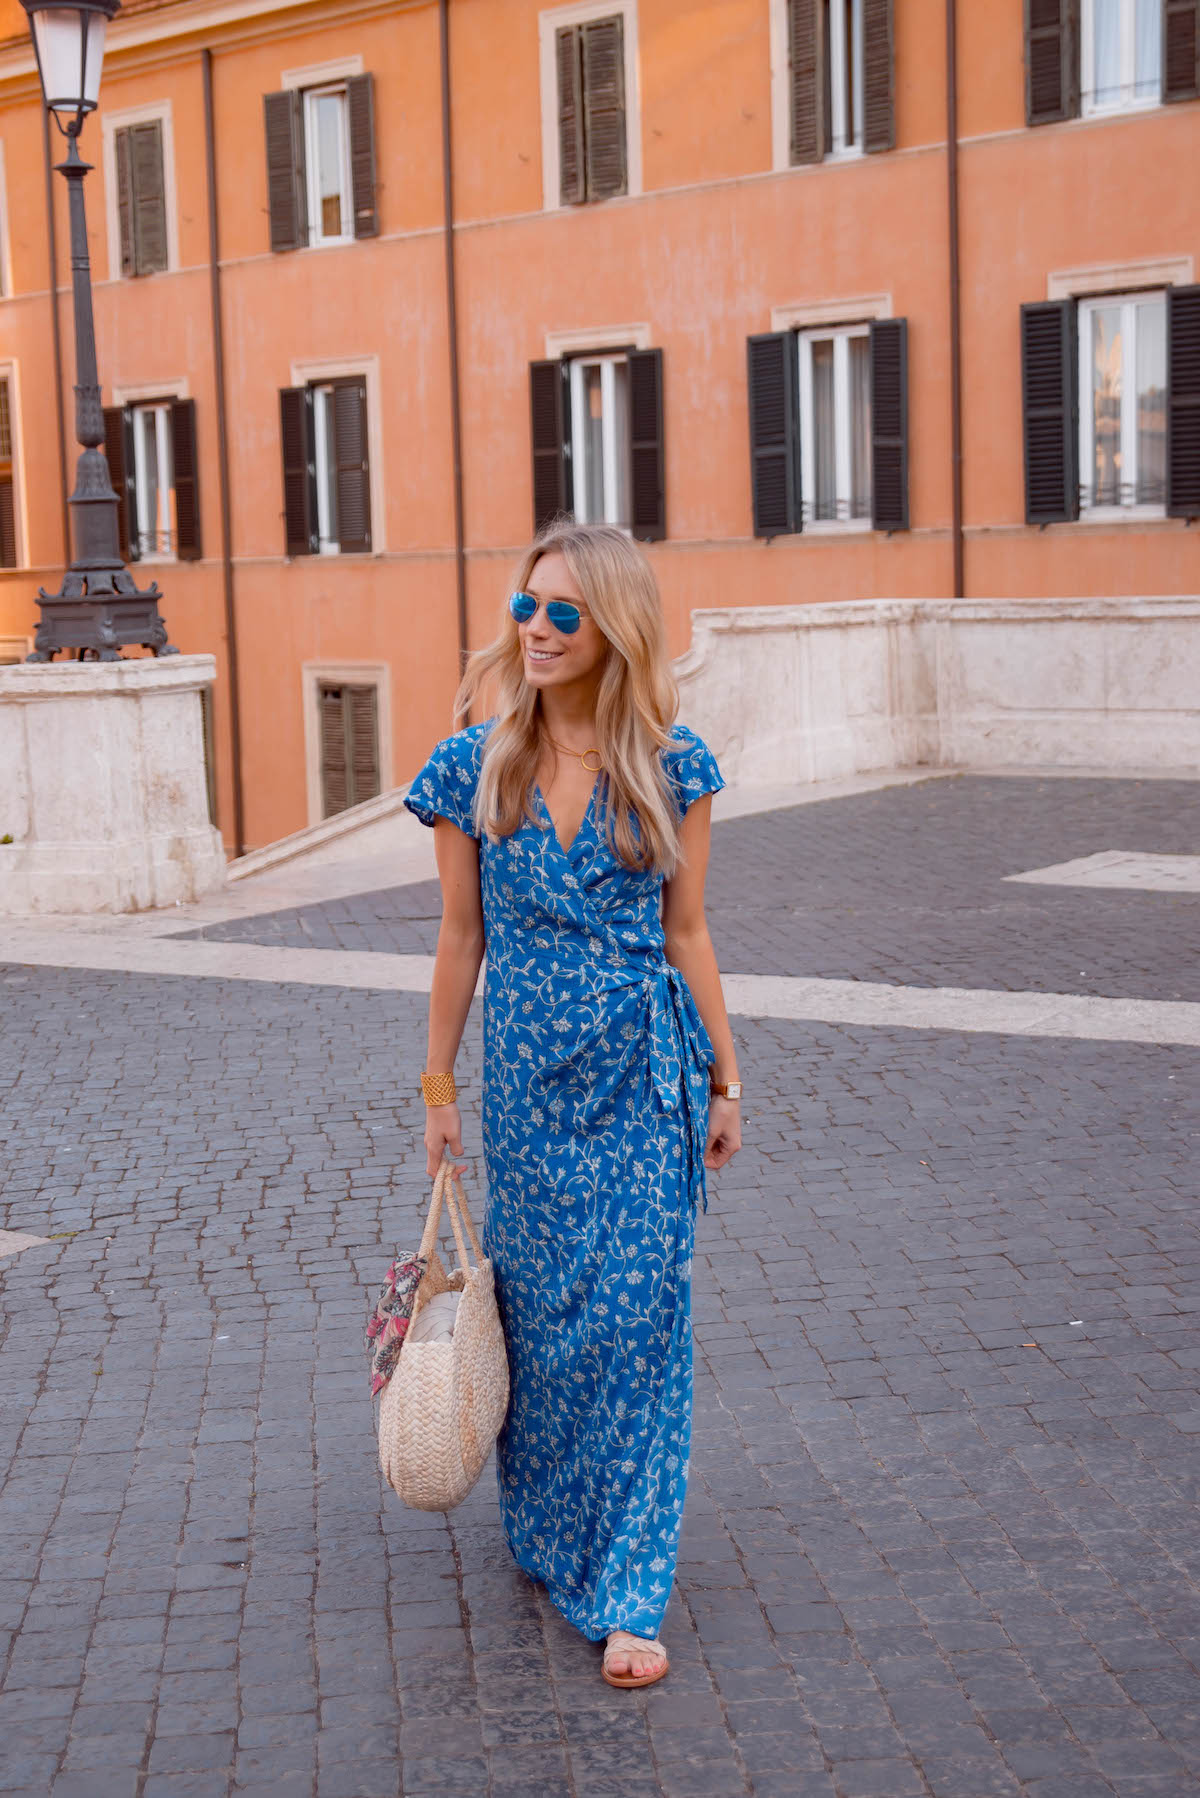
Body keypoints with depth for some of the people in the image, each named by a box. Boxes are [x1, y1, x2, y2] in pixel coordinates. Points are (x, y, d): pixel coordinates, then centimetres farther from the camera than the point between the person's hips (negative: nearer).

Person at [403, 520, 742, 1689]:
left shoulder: (670, 767, -2)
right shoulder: (473, 767, 0)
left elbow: (686, 932, 3)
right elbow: (460, 937, 5)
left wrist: (725, 1080, 4)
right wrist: (438, 1088, 7)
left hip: (645, 1069, -1)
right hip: (527, 1068, 1)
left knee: (638, 1317, -2)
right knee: (539, 1306, 11)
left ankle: (626, 1595, 6)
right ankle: (546, 1533, 35)